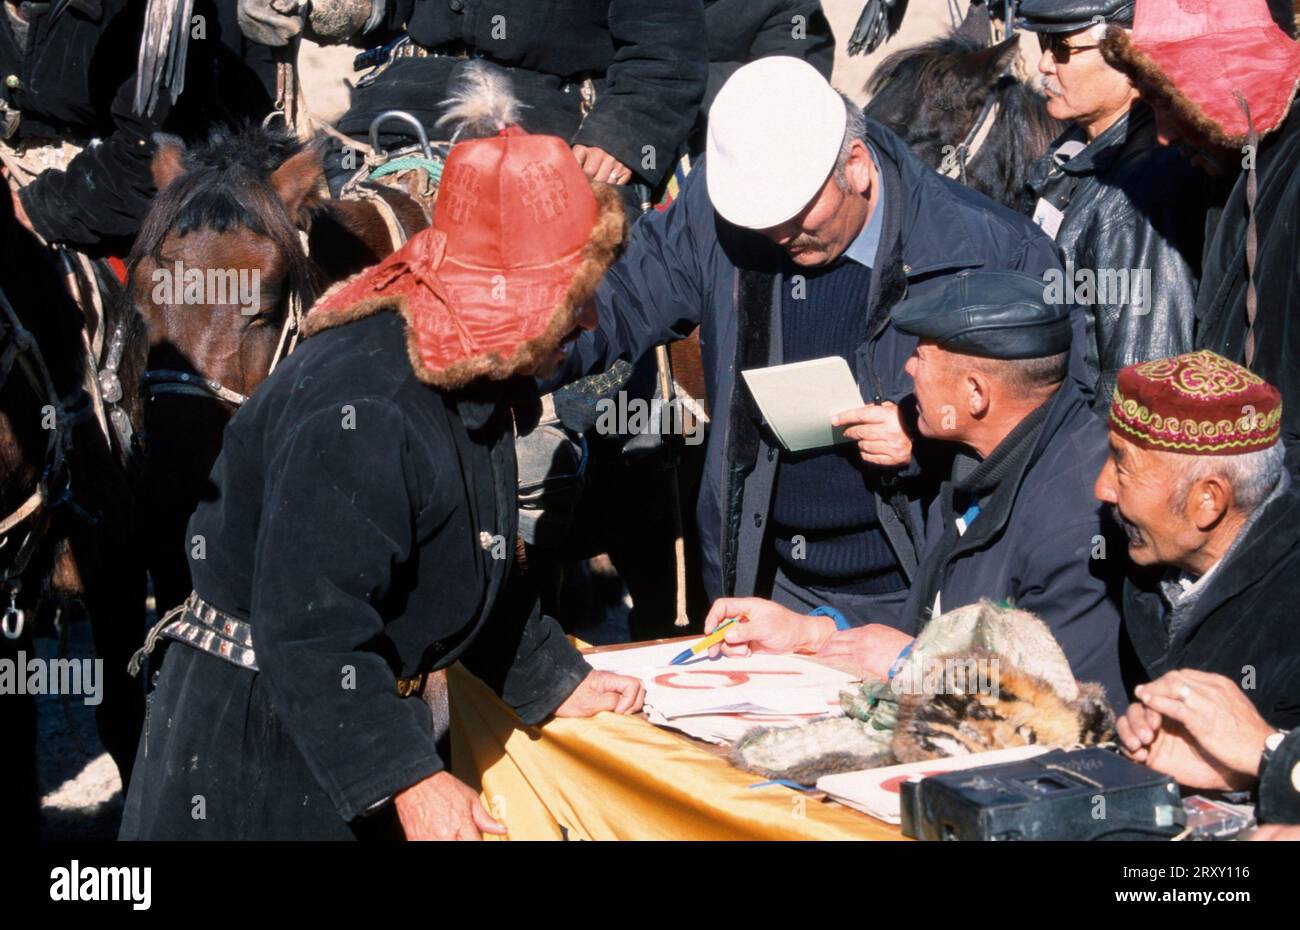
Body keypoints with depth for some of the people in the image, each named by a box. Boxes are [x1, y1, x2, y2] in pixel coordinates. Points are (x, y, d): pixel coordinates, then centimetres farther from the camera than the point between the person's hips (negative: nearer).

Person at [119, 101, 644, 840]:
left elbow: (482, 579, 18)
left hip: (368, 722, 9)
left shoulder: (472, 386, 5)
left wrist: (558, 681, 15)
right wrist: (410, 781, -32)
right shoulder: (357, 414, -27)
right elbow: (310, 626, -30)